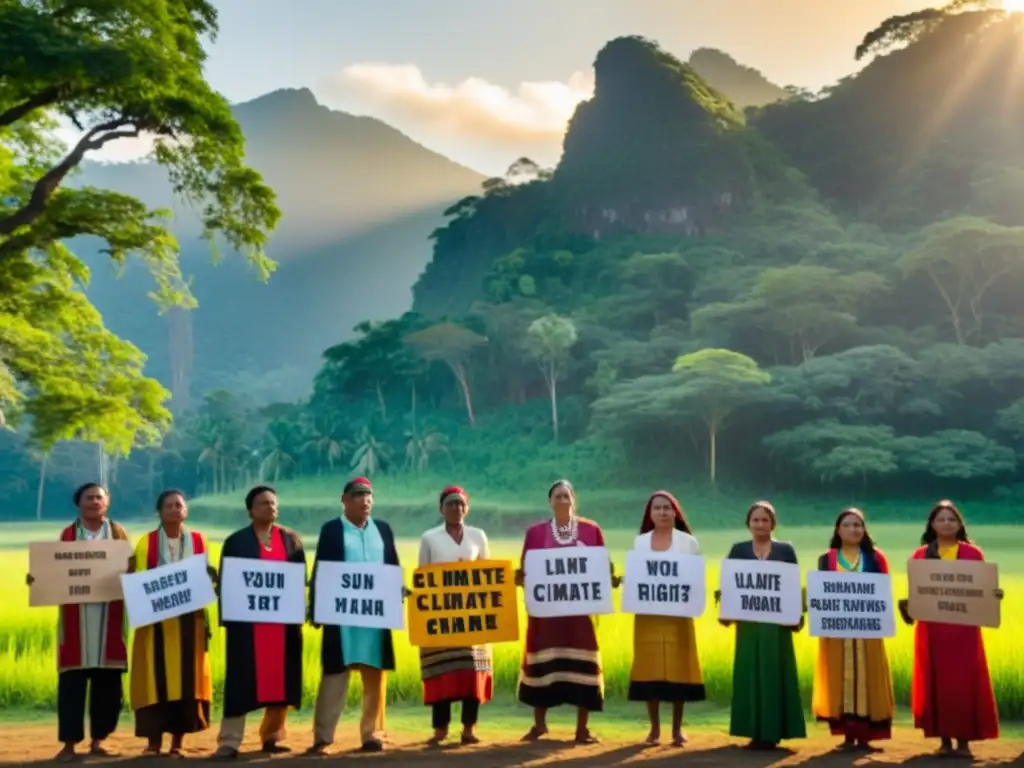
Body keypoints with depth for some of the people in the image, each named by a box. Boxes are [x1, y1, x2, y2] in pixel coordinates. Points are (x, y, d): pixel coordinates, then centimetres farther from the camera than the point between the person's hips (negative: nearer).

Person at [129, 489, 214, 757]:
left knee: (186, 678, 0)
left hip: (190, 619, 1)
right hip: (156, 620, -1)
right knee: (156, 678, -3)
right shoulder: (147, 543, 3)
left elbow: (206, 576, 9)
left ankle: (177, 742, 8)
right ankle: (154, 741, 4)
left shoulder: (198, 541, 8)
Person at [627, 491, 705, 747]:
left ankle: (677, 728, 9)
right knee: (649, 668, 0)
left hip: (678, 615, -1)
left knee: (678, 668, -2)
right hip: (648, 615, 2)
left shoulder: (688, 542, 3)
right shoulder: (639, 542, 9)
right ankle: (655, 728, 11)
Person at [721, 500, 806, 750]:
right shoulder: (738, 550, 9)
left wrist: (798, 614, -7)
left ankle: (772, 732, 4)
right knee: (750, 673, 2)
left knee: (776, 672, -1)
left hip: (777, 621, -1)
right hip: (748, 620, 1)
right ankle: (756, 731, 9)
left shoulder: (786, 550, 6)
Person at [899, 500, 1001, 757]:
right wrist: (906, 605, -14)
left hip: (963, 628, -1)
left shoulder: (972, 553, 5)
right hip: (931, 629, 1)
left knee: (963, 682, -2)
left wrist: (993, 595, -16)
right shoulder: (920, 555, 7)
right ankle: (944, 739, 10)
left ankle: (964, 740, 4)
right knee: (936, 682, 2)